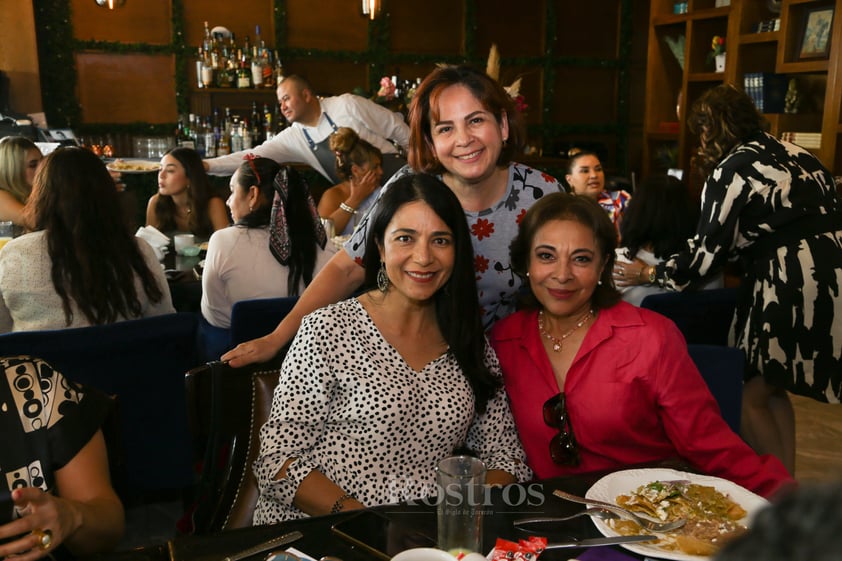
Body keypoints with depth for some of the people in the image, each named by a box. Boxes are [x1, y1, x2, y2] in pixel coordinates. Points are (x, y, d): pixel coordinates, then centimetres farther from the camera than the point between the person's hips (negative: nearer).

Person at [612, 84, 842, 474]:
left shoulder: (733, 168, -8)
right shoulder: (794, 153, 16)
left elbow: (708, 249, -8)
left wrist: (652, 274, 5)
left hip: (793, 290, -9)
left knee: (750, 395, 5)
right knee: (770, 390, 19)